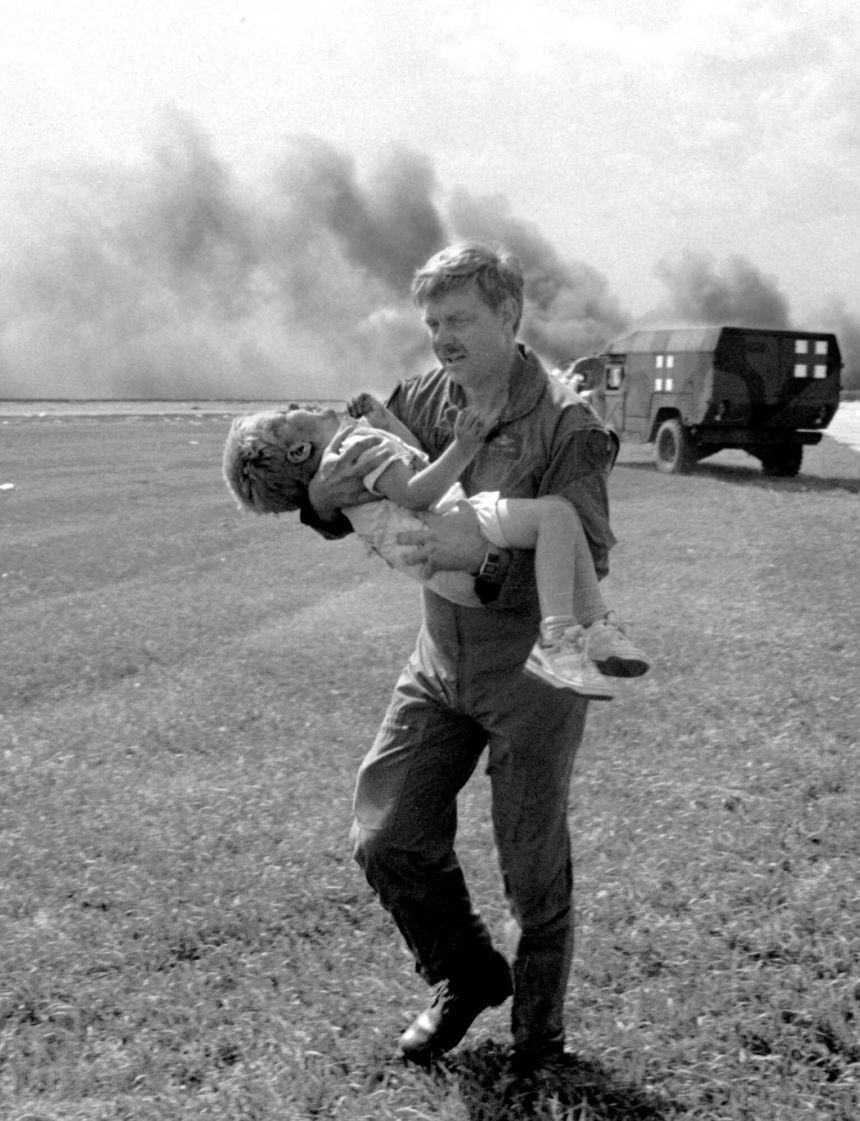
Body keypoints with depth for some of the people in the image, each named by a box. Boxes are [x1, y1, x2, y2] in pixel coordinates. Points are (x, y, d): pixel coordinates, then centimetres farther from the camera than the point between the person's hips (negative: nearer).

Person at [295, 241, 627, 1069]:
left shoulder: (567, 423, -18)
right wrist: (323, 496, -23)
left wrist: (486, 555, -41)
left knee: (534, 871, 8)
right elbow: (346, 513, 1)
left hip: (535, 676, -5)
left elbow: (585, 561, -24)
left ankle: (538, 1029, 33)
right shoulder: (420, 403, -2)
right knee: (387, 839, 4)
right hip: (440, 667, 5)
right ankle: (468, 977, 30)